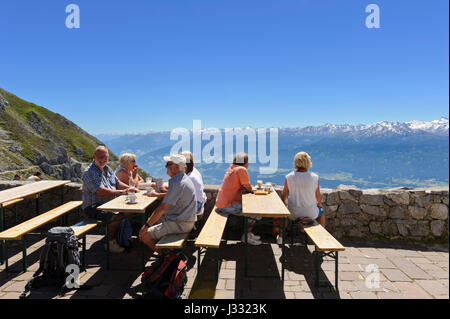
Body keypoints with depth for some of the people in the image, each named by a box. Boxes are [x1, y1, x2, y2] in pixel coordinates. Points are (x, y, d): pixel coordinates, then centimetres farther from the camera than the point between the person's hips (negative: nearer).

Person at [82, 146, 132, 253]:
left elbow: (118, 183, 18)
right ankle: (111, 243, -9)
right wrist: (121, 192, -25)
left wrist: (130, 189, -1)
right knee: (116, 216, -28)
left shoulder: (107, 169, 14)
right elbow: (101, 191, -26)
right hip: (93, 208, -9)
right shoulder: (90, 172, -16)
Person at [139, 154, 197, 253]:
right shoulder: (183, 178, 9)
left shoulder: (177, 183, -23)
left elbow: (162, 208, -24)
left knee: (144, 235, -10)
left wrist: (147, 225, -17)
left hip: (180, 224, -11)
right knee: (152, 221, 20)